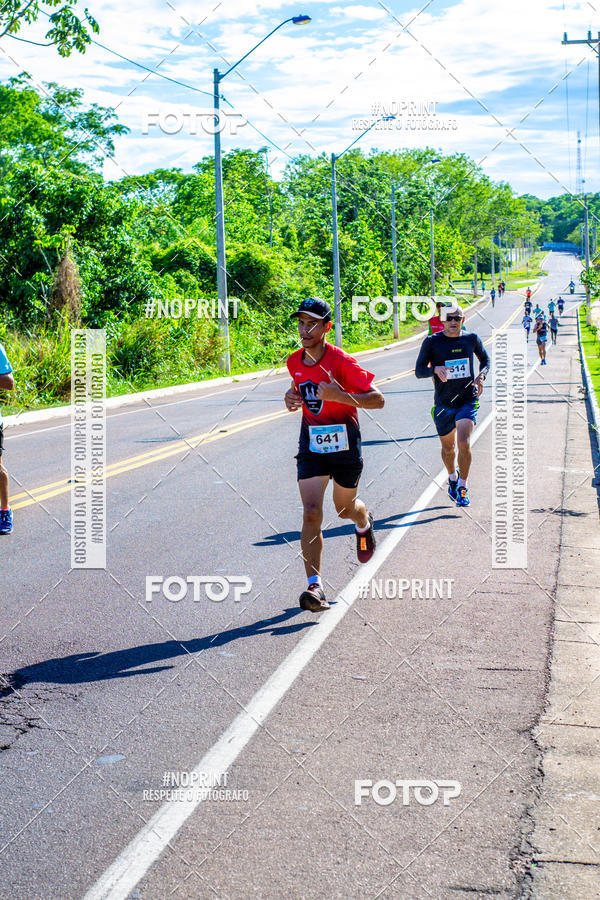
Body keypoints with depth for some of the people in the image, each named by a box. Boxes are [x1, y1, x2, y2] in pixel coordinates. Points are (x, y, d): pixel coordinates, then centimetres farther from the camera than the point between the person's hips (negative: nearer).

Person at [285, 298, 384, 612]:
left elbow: (377, 399, -20)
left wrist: (340, 396, -34)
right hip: (311, 443, 3)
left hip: (344, 443, -3)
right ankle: (315, 585, -14)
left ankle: (364, 522, 56)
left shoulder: (341, 361, -18)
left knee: (345, 508, 17)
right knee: (311, 513, -13)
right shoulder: (295, 362, 0)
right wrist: (292, 396, 0)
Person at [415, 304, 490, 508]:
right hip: (443, 404, 0)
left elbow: (485, 359, 20)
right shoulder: (432, 342, -5)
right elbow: (419, 370, -5)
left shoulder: (471, 339, 2)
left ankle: (462, 487, -2)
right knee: (448, 448, 14)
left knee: (464, 443, -19)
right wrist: (435, 369, -26)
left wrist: (481, 376, 0)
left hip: (468, 401, 0)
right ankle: (453, 478, 45)